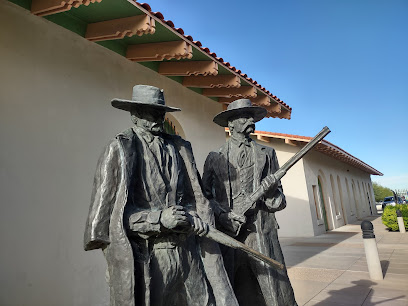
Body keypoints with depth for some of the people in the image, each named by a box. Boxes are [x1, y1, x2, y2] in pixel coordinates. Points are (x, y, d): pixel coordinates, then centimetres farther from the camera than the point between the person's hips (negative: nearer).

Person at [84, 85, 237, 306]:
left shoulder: (180, 148, 9)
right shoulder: (120, 150, -4)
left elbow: (196, 197, 11)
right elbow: (108, 208, -7)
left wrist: (192, 219, -9)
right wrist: (159, 218, -15)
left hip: (188, 253, 4)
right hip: (145, 256, -3)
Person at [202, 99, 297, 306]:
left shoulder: (266, 154, 12)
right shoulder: (215, 157, 8)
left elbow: (280, 201, 11)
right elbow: (205, 195, 4)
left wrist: (271, 192, -11)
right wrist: (223, 215, -12)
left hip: (262, 236, 1)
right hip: (227, 236, 0)